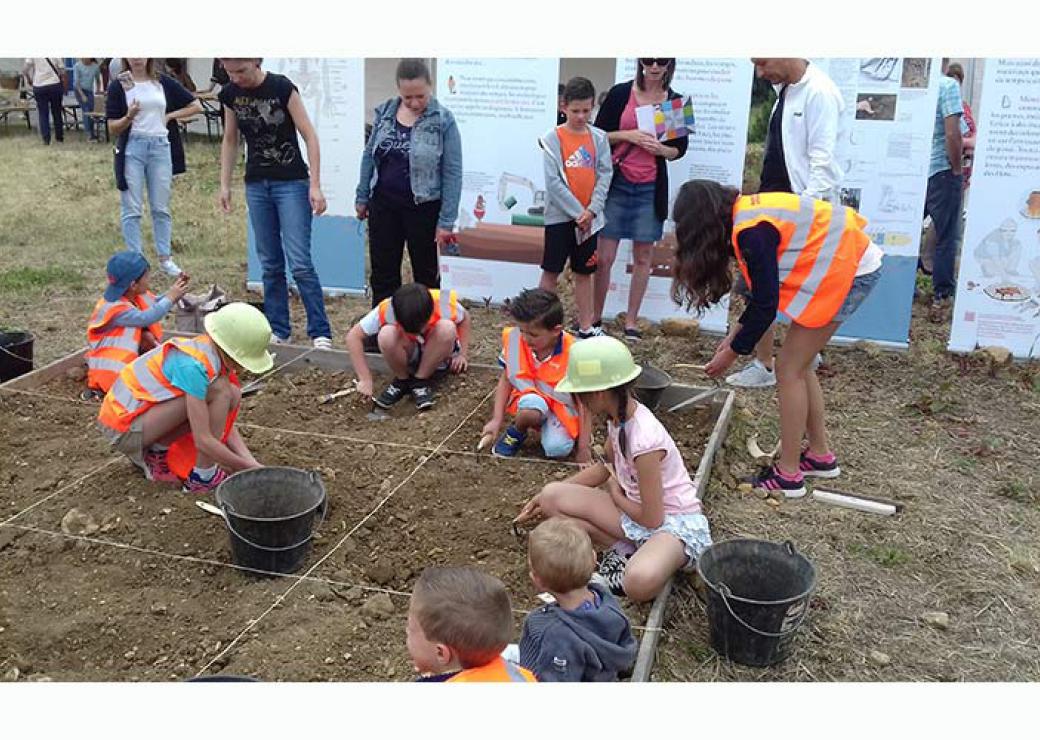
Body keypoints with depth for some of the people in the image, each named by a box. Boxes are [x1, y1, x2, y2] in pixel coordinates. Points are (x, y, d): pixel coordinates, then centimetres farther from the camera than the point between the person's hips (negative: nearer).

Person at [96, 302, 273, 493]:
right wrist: (249, 469, -18)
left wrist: (251, 462, -9)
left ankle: (155, 454, 6)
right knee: (219, 392, -21)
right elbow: (203, 441, -27)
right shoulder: (194, 365, -27)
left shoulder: (211, 351, -1)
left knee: (232, 396, 2)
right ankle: (203, 478, -10)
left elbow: (224, 422, 1)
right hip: (123, 428, -9)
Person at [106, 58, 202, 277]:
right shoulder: (118, 86, 0)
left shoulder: (164, 83, 6)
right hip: (132, 148, -2)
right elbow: (113, 128, -2)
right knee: (132, 209, 1)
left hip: (161, 147, 2)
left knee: (161, 208, 8)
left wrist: (170, 116, 0)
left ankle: (165, 258, 15)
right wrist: (129, 117, -21)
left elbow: (196, 106, 10)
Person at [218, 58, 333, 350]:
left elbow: (309, 136, -12)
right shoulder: (230, 94, 2)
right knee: (270, 263, 8)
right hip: (256, 185, 5)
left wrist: (315, 185, -16)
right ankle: (278, 330, 17)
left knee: (300, 262, -10)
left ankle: (320, 333, -3)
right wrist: (225, 184, 9)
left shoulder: (282, 88, -13)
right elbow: (230, 141, 13)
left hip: (292, 183, -5)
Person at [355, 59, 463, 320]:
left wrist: (446, 221, -13)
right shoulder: (384, 112, 2)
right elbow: (369, 155, 12)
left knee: (426, 275, 10)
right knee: (383, 274, 10)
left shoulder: (442, 120, -11)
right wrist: (362, 198, 11)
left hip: (423, 208, -4)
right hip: (384, 205, 4)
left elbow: (452, 172, -11)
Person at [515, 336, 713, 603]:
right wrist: (547, 496, 14)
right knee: (552, 496, -9)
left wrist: (616, 493, -3)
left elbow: (652, 519, -22)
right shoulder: (618, 417, -4)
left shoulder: (644, 440, -29)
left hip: (674, 522, -8)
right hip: (636, 509, 9)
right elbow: (605, 467, 16)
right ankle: (625, 551, -5)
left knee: (640, 583, -41)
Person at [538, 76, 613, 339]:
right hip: (560, 215, -3)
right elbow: (553, 181, -11)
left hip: (589, 217, 3)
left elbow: (605, 175, 0)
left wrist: (591, 210, -12)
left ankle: (585, 327, 18)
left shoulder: (599, 137, 3)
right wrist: (577, 212, -14)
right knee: (552, 271, 2)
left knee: (584, 272, 11)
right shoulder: (553, 138, -6)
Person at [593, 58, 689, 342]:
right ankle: (595, 317, 14)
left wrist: (661, 149, -10)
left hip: (651, 188, 2)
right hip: (616, 183, -1)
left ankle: (631, 321, 16)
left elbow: (680, 148, 11)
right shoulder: (620, 93, -1)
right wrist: (628, 135, -14)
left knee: (643, 257, 5)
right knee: (604, 256, 0)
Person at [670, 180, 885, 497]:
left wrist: (732, 352, -6)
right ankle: (820, 455, 26)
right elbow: (766, 288, 15)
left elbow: (766, 304, -17)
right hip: (854, 260, 9)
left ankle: (788, 475, 3)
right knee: (798, 365, 14)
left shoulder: (751, 232, -22)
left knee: (789, 368, -4)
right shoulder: (746, 211, 7)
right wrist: (737, 332, 13)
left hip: (847, 270, -9)